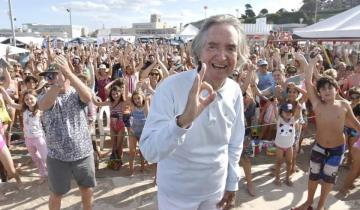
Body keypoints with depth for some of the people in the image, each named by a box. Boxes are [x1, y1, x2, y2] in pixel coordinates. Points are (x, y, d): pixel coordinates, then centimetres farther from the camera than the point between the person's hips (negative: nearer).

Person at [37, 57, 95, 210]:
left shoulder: (77, 93, -4)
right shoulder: (45, 96, -2)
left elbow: (88, 96, -28)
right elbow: (43, 106, -26)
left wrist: (68, 72, -39)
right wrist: (59, 83, -43)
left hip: (83, 153, 0)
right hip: (57, 156, 1)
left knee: (87, 191, 17)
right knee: (56, 195, 18)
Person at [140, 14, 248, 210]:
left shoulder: (235, 91, -9)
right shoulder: (171, 86, -24)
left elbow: (235, 143, 4)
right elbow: (149, 152, -30)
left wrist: (232, 183, 7)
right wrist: (182, 121, -45)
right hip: (176, 194, -3)